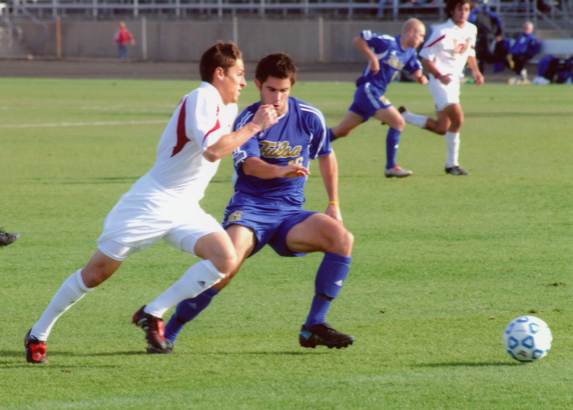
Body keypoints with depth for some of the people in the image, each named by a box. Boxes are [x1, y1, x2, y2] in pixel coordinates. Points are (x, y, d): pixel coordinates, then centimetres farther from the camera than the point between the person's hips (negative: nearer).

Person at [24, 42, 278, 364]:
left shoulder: (227, 108, 12)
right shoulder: (203, 98, -16)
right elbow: (213, 150, -31)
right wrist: (255, 126, -23)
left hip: (185, 210, 8)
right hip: (151, 202, -8)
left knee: (226, 259, -15)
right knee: (97, 272, -2)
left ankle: (152, 314, -4)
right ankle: (38, 334, 14)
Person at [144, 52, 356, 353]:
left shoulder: (310, 117, 3)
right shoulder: (248, 120, -7)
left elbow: (326, 156, 22)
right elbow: (249, 164, -26)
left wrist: (334, 204, 20)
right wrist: (280, 171, -46)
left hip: (290, 215, 4)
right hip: (250, 208, -4)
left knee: (342, 239, -22)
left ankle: (314, 327, -12)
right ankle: (167, 334, -17)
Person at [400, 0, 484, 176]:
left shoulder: (471, 30, 7)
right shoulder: (442, 32, -15)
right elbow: (426, 58, -13)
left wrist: (476, 71, 7)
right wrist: (439, 76, -28)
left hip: (454, 81, 8)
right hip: (441, 81, -8)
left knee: (441, 128, 9)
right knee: (457, 119, -22)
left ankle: (402, 116, 28)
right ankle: (452, 164, -7)